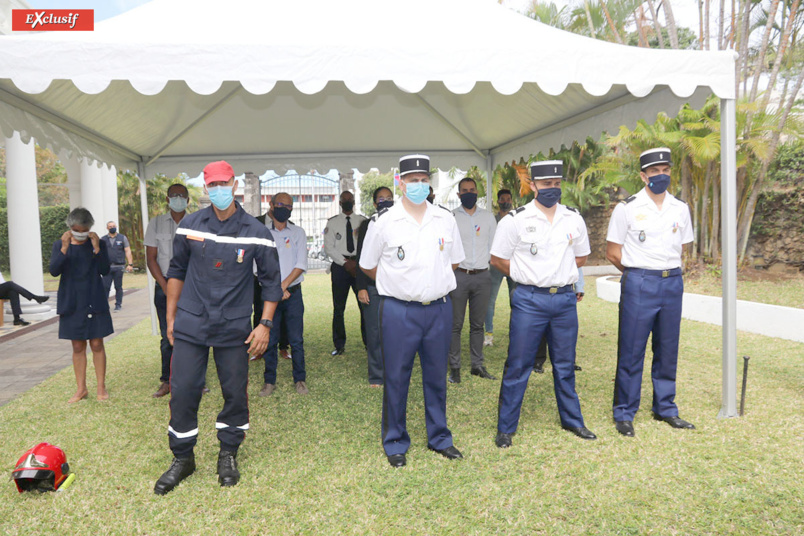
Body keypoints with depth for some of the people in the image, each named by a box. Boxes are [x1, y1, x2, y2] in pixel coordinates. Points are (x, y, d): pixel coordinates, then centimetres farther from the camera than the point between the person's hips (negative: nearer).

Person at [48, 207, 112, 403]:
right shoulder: (59, 245, 3)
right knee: (78, 347, 7)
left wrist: (97, 248, -19)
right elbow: (54, 271, -11)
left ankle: (101, 387, 12)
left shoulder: (98, 243, 1)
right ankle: (81, 388, 17)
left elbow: (105, 270, -10)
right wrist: (64, 248, -21)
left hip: (95, 303, -1)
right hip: (72, 304, 1)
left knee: (97, 344, 3)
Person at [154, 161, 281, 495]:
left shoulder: (256, 232, -4)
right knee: (182, 392, 2)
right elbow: (176, 271, 11)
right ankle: (182, 458, 23)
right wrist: (171, 317, 10)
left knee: (235, 393, 6)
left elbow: (271, 281, 1)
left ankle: (228, 455, 28)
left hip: (234, 329, -1)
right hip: (190, 325, 1)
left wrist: (265, 324, -5)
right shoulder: (189, 226, 1)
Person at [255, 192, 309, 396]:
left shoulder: (298, 233, 8)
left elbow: (301, 265, 0)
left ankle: (300, 380, 15)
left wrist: (284, 285, -11)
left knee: (296, 340, 3)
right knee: (269, 340, 5)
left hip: (293, 293, 1)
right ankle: (269, 381, 17)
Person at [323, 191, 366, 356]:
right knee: (338, 307, 2)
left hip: (360, 265, 0)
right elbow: (329, 247, 2)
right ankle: (339, 345, 11)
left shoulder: (362, 221, 10)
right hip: (340, 266, 0)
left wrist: (357, 263, -9)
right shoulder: (332, 222, 8)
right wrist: (345, 262, -9)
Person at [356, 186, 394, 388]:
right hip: (373, 286, -1)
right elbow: (361, 258, 4)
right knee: (374, 333, 0)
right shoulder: (367, 225, 6)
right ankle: (376, 376, 11)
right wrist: (361, 287, -4)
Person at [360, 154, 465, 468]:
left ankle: (439, 438, 30)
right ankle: (395, 443, 22)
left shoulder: (446, 219, 5)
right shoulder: (384, 222, -4)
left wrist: (435, 283, 12)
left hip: (439, 309, 3)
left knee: (437, 376, 13)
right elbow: (368, 265, 6)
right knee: (396, 378, 6)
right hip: (399, 310, -3)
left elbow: (453, 261, 18)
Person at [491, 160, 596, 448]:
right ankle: (505, 427, 16)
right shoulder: (515, 220, -6)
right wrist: (528, 276, 2)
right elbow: (498, 259, 0)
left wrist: (560, 273, 7)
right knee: (517, 365, 2)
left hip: (565, 299, 4)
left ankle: (572, 420, 33)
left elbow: (581, 256, 18)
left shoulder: (574, 219, 6)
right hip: (529, 300, -3)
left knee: (565, 365, 15)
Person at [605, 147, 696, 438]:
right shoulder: (627, 208, -3)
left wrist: (668, 270, 10)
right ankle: (624, 414, 11)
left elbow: (680, 248, 19)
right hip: (639, 284, -4)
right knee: (631, 351, -1)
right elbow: (613, 252, 0)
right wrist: (640, 271, 4)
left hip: (672, 283, 4)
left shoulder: (680, 209, 9)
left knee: (668, 351, 12)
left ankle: (665, 408, 27)